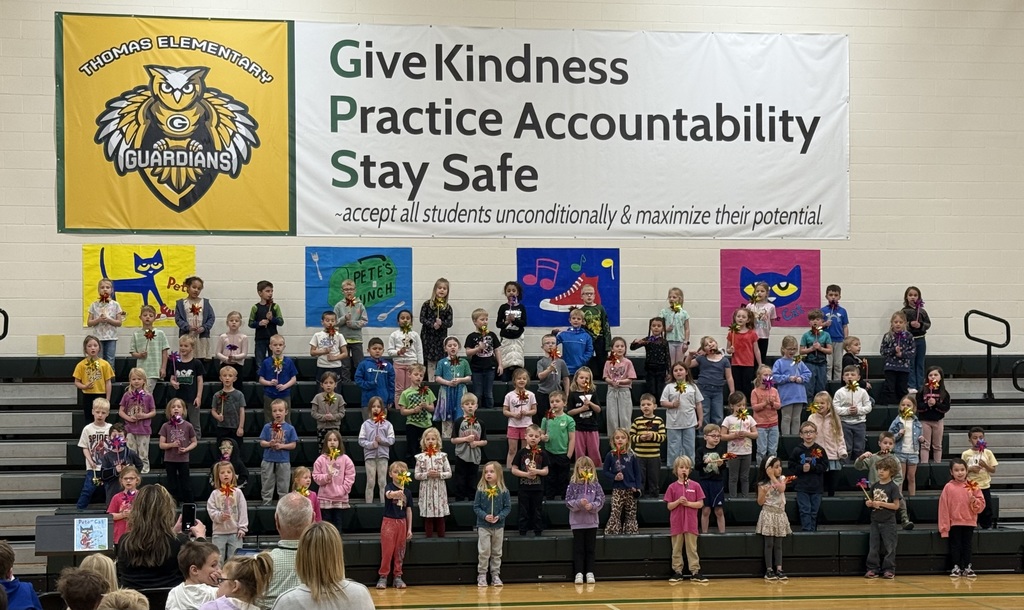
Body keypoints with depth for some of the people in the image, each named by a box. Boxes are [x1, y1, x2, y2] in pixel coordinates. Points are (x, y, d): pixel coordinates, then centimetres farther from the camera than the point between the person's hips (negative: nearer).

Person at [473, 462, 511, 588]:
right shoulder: (481, 490, -6)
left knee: (497, 552, 10)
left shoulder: (503, 491, -4)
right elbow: (476, 507, -4)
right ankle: (482, 575, 7)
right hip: (483, 526, -1)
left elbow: (507, 507, -2)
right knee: (484, 552, -2)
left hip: (498, 526, 1)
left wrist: (499, 517, -17)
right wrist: (485, 516, -18)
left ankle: (495, 575, 19)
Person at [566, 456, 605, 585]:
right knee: (578, 548, 3)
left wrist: (592, 505, -21)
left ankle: (589, 572, 13)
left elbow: (601, 500, -3)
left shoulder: (595, 484, 1)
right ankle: (579, 573, 6)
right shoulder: (573, 485, -2)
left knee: (591, 548, 7)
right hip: (577, 522, -1)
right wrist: (579, 503, -23)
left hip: (591, 521, 1)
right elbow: (568, 501, -7)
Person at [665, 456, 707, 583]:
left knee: (692, 548, 2)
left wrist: (688, 503, -15)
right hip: (676, 524, 1)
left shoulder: (695, 486, 0)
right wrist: (678, 501, -17)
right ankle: (677, 571, 12)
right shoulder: (672, 487, 1)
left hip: (691, 523, -1)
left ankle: (695, 571, 4)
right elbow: (669, 506, 1)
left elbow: (700, 504, -1)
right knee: (676, 549, 6)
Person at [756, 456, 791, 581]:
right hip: (769, 514, -3)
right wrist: (764, 492, -24)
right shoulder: (762, 484, -4)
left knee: (778, 544, 3)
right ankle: (769, 570, -2)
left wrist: (772, 477, -13)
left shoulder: (781, 479, 5)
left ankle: (779, 569, 1)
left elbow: (782, 489, -15)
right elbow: (760, 502, -5)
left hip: (780, 514, 3)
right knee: (769, 544, -3)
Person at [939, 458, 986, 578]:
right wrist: (944, 527, -4)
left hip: (969, 522, 1)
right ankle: (956, 568, 11)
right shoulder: (948, 487, -4)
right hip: (954, 522, -1)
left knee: (967, 545, 8)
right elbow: (944, 506, -3)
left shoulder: (972, 486, 1)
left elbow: (981, 504, 5)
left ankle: (967, 568, 15)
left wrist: (974, 501, -18)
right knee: (955, 545, 4)